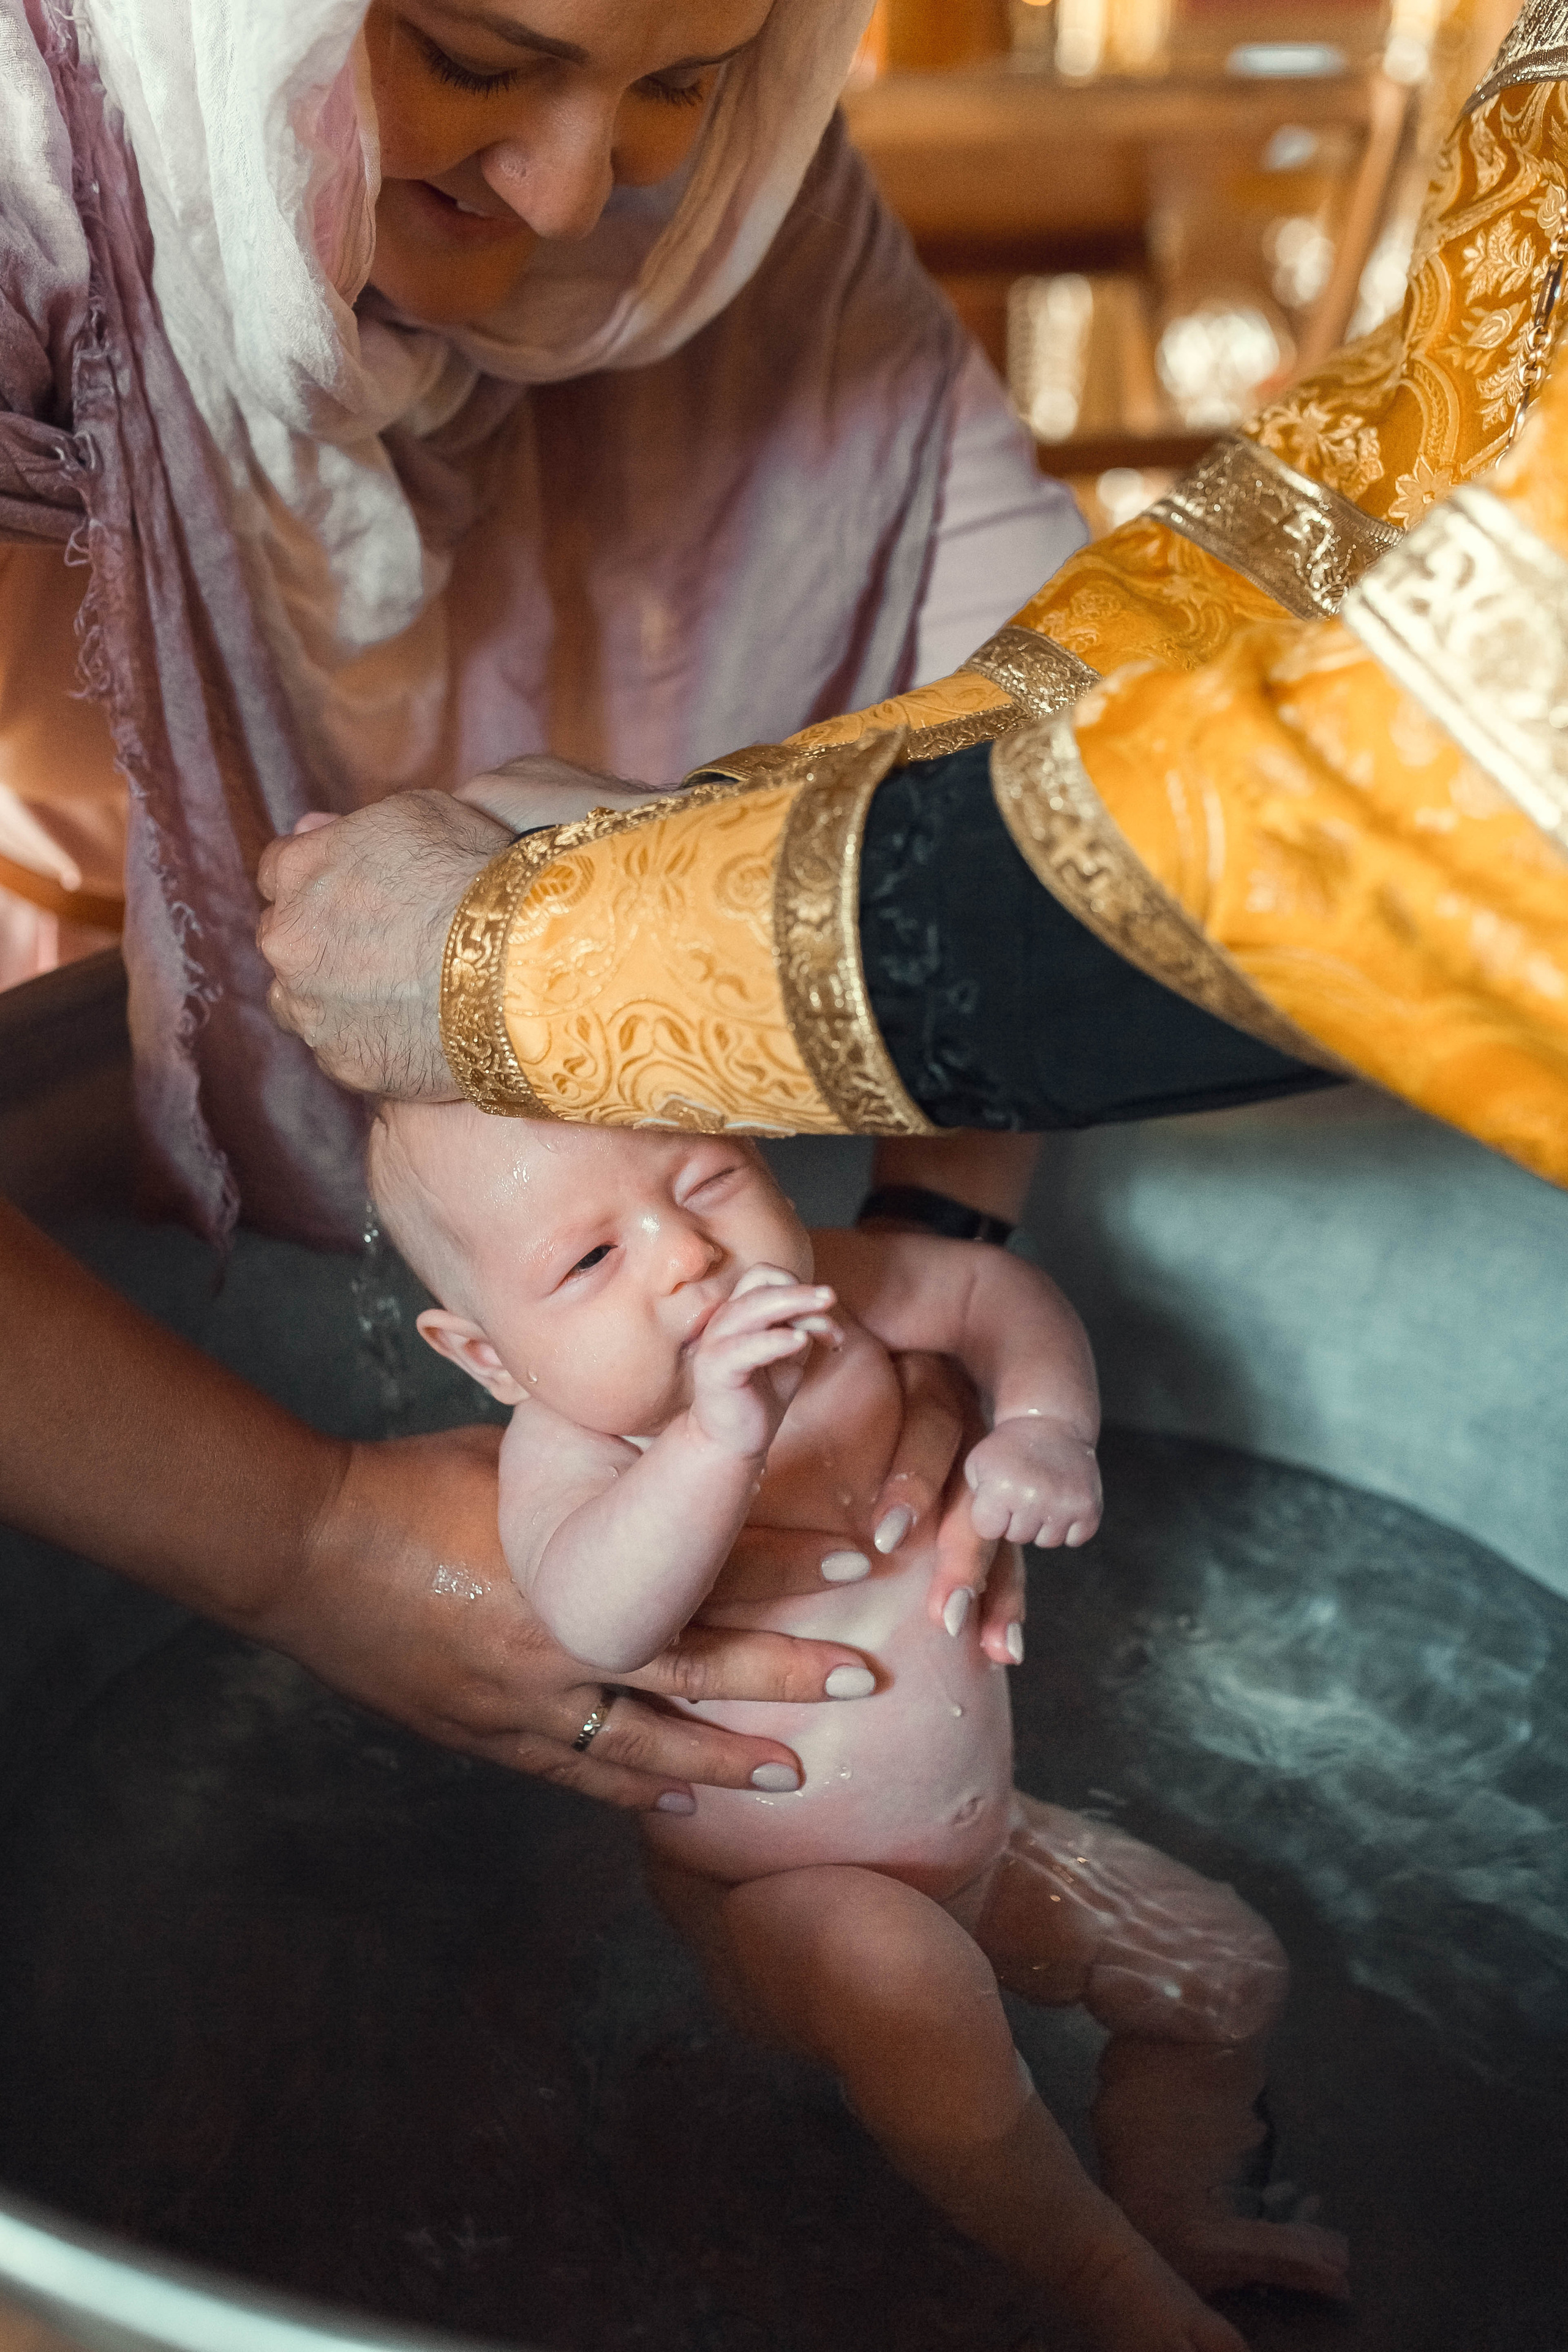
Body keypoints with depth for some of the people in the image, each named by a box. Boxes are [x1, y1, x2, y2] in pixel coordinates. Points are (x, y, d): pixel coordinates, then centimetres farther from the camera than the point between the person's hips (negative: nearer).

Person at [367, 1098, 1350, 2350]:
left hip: (985, 1834, 6)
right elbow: (600, 1622, -47)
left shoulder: (819, 1290, -13)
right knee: (905, 1979, -35)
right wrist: (719, 1445, -64)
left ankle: (1173, 2211, 35)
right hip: (781, 1892, -5)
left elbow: (994, 1287, 0)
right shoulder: (569, 1441, -26)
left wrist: (1044, 1420, -20)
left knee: (1230, 1968, 9)